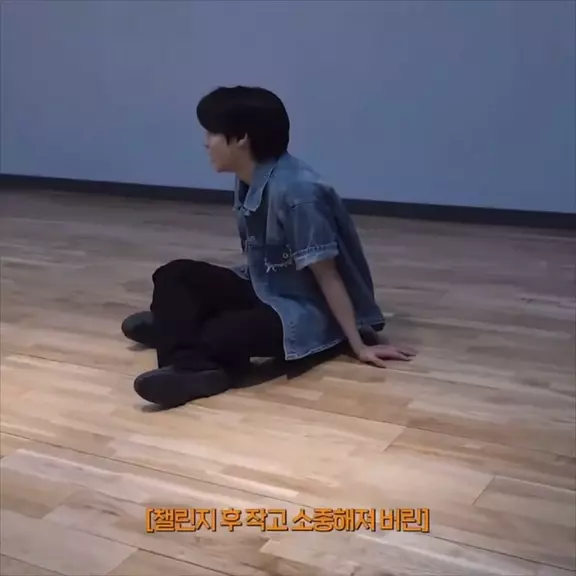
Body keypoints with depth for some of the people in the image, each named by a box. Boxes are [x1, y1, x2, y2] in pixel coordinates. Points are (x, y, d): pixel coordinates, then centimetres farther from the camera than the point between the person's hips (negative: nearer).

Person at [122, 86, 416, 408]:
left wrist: (359, 345, -17)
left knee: (221, 335, -35)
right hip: (265, 290, 9)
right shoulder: (249, 184, 0)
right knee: (176, 275, -5)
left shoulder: (296, 191, -25)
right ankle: (192, 363, -21)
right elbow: (261, 261, 9)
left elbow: (327, 275, -22)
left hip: (307, 313, -9)